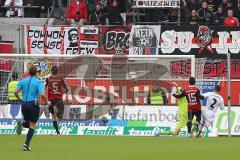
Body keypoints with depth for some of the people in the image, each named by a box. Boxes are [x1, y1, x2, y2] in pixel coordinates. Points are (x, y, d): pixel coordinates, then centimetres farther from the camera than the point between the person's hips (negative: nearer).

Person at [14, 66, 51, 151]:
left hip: (24, 104, 4)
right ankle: (26, 145, -6)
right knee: (32, 126, 4)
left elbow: (15, 92, -2)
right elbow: (42, 94, -16)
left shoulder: (23, 81, 6)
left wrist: (20, 99, 15)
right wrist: (47, 102, 1)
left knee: (28, 123, 23)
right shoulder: (39, 82, -5)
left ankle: (21, 124, -12)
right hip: (33, 104, -4)